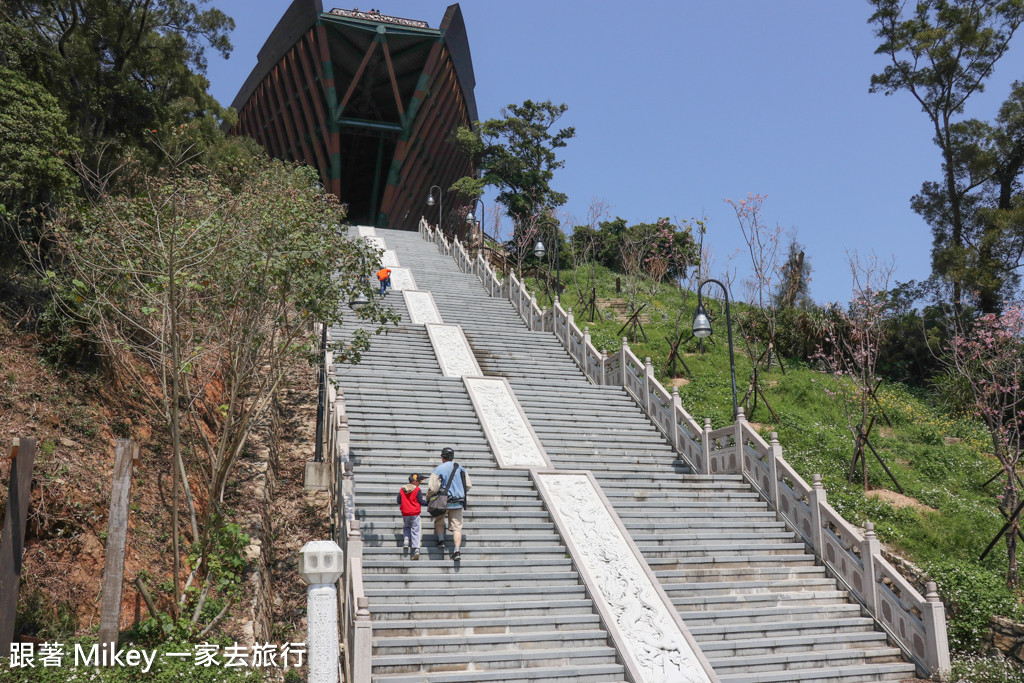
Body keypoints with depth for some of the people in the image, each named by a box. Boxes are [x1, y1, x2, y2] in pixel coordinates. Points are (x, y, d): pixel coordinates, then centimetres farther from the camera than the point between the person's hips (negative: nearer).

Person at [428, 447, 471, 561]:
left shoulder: (438, 470, -9)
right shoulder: (461, 469, 5)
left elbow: (432, 488, -12)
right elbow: (468, 486, 8)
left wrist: (428, 498, 7)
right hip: (458, 503, 3)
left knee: (439, 522, 22)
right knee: (457, 526, 2)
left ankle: (441, 541, 10)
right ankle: (457, 551, -6)